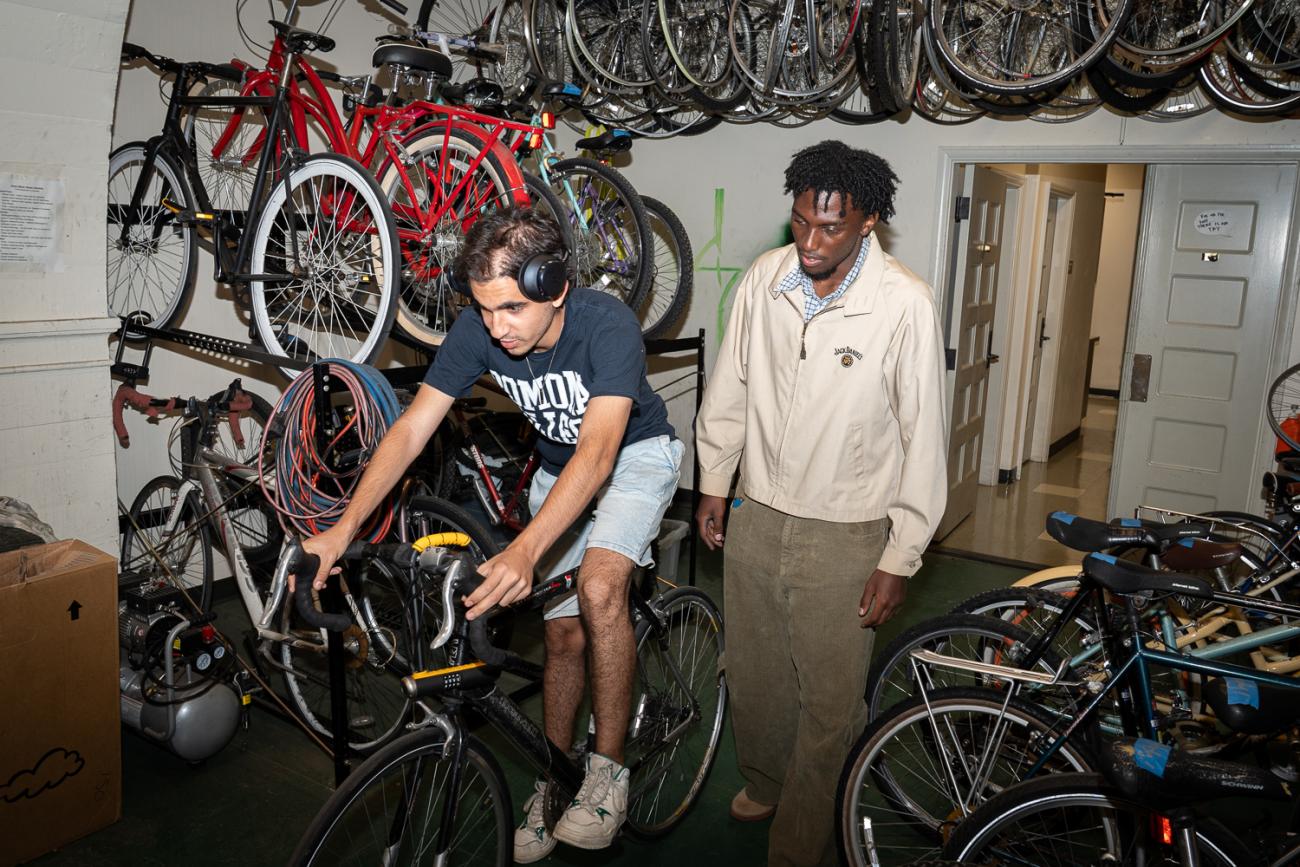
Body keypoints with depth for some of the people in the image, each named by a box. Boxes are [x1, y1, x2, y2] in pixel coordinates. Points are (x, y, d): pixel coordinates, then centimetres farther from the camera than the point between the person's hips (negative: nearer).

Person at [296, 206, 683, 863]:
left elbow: (597, 450, -45)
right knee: (563, 635, 6)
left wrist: (525, 551, -57)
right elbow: (411, 428, -21)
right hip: (558, 468, 4)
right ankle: (552, 783, 25)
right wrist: (345, 526, -32)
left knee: (599, 588, -28)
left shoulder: (608, 325, -35)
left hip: (634, 453, -4)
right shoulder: (478, 329, -21)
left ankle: (609, 771, -10)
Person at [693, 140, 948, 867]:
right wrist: (714, 486, 13)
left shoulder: (905, 305, -17)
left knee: (829, 699, 8)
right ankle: (765, 781, 50)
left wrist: (900, 561, -10)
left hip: (844, 535, -4)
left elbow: (923, 439, -12)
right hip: (756, 516, 4)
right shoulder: (765, 277, -5)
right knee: (754, 676, 21)